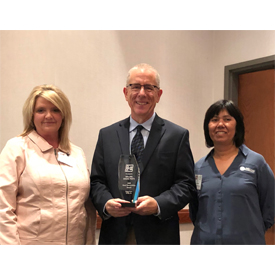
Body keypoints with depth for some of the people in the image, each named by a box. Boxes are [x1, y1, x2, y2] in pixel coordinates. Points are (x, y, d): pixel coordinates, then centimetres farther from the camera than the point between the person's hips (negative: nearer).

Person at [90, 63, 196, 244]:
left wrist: (159, 205, -18)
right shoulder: (107, 135, 9)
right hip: (115, 237, 2)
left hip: (158, 238, -2)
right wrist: (106, 203, -13)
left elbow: (186, 184, -2)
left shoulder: (178, 136, 1)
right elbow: (96, 181, 7)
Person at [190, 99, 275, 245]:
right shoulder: (199, 167, 3)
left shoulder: (256, 162, -4)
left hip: (246, 242, -2)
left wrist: (249, 234, -1)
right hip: (204, 241, 2)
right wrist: (206, 233, 3)